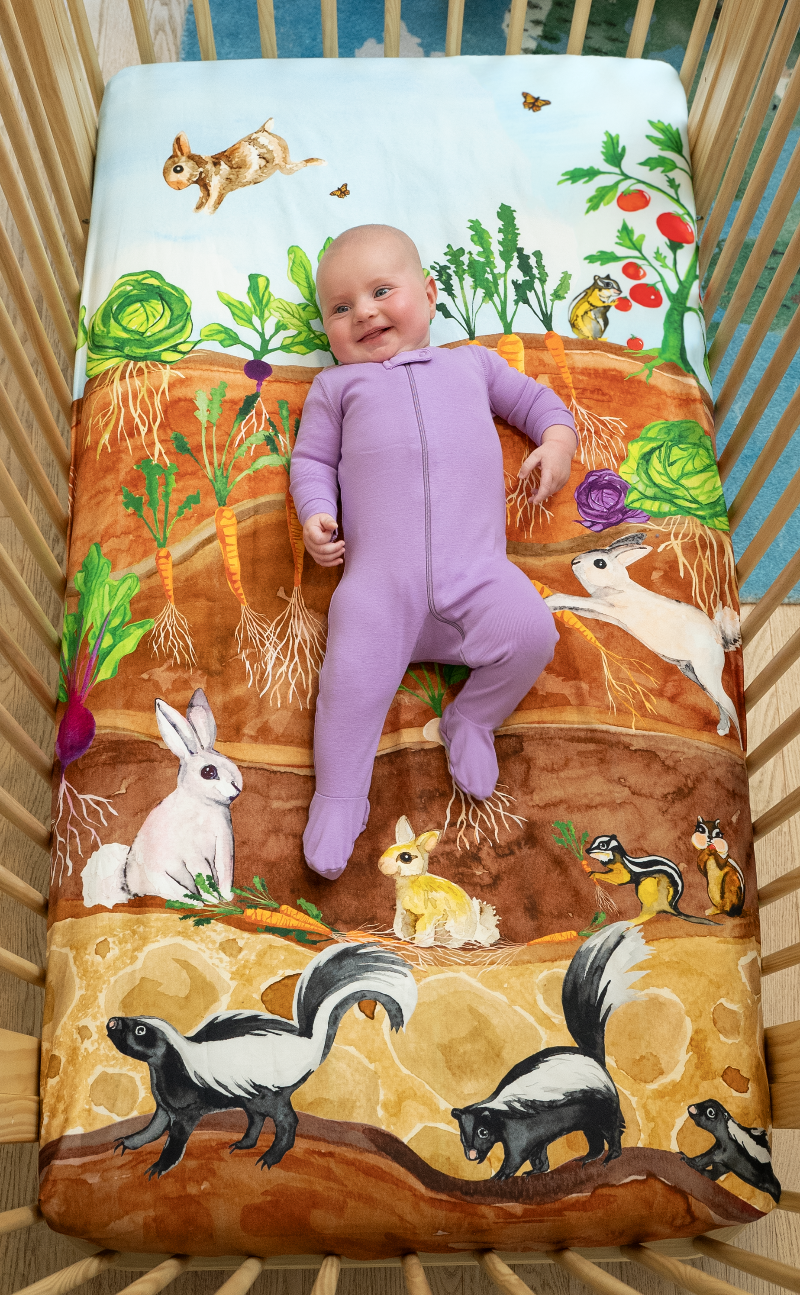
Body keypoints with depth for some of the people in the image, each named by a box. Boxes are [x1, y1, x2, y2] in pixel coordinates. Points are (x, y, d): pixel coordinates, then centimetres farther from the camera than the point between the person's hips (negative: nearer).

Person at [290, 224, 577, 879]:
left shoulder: (472, 363, 29)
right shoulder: (336, 385, 26)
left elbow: (533, 397, 35)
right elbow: (312, 459, 20)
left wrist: (558, 437, 13)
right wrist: (316, 513, 0)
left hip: (477, 567, 1)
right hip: (379, 574, -1)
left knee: (530, 630, -23)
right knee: (354, 672, -18)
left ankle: (473, 718, 3)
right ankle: (337, 799, 0)